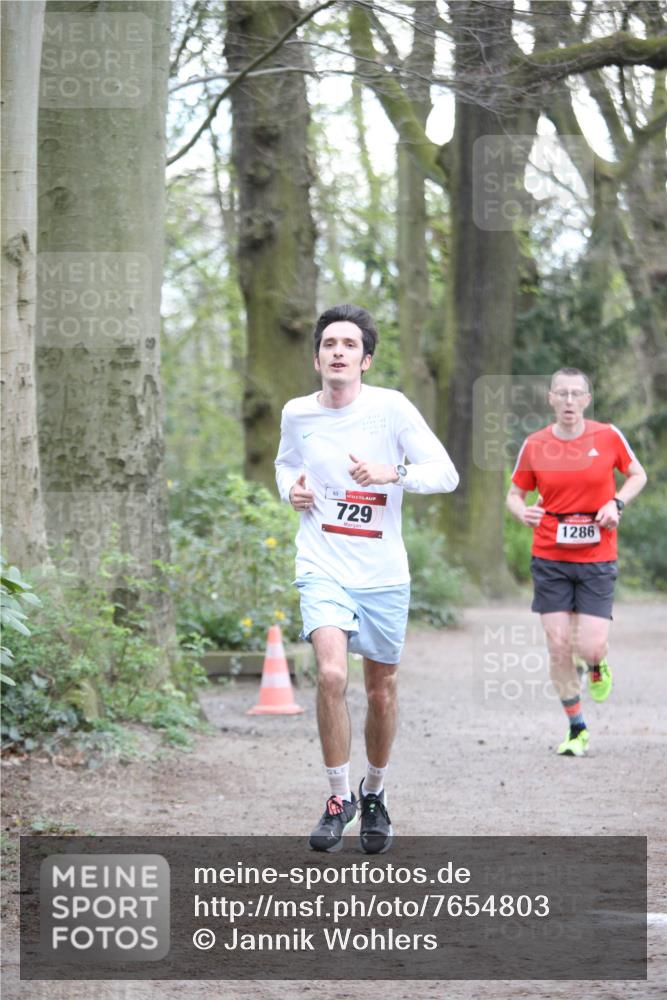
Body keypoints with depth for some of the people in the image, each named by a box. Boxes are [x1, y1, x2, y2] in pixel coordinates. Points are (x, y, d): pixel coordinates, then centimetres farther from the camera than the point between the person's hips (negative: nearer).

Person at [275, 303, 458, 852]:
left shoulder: (391, 407, -8)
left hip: (383, 575, 0)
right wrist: (290, 488, 1)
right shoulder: (297, 414, 1)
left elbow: (446, 474, -10)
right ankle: (339, 796, -6)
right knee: (331, 673, -21)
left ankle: (374, 793, 34)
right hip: (323, 569, 0)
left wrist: (391, 472, -26)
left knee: (382, 690, 10)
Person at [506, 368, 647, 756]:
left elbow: (638, 475, 11)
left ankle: (598, 667, 30)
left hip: (597, 559, -1)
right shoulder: (534, 445, -1)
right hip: (550, 558, 1)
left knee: (590, 646, -9)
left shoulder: (608, 436, -3)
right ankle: (577, 729, 12)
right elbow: (515, 493, 9)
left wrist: (617, 503, -7)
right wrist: (523, 511, -14)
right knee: (558, 646, -3)